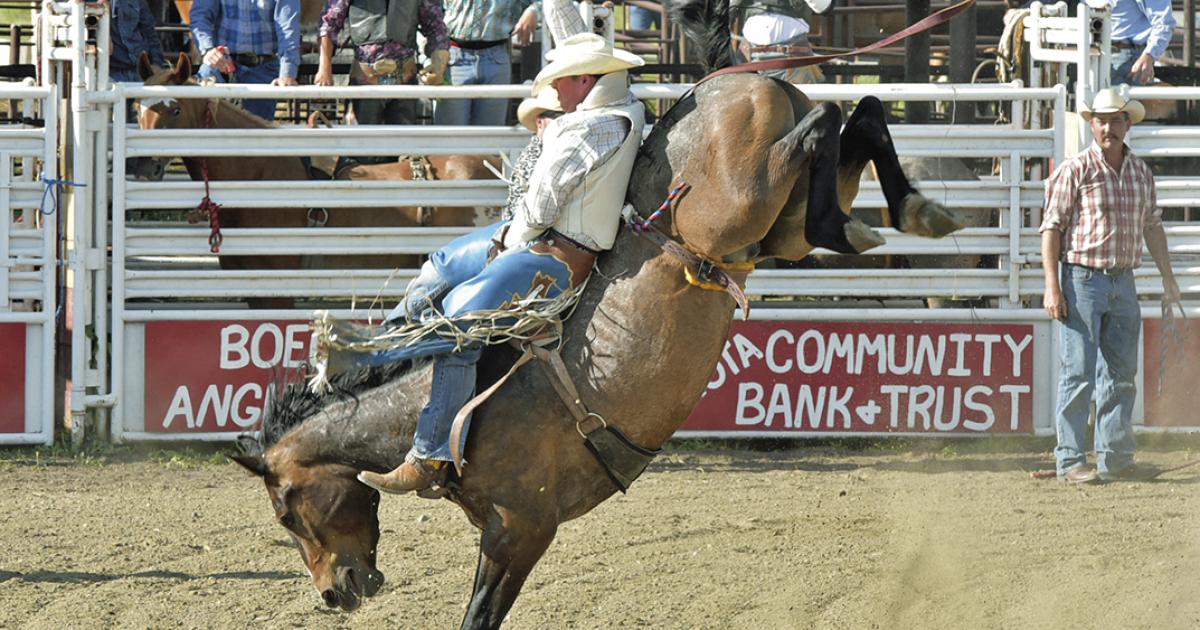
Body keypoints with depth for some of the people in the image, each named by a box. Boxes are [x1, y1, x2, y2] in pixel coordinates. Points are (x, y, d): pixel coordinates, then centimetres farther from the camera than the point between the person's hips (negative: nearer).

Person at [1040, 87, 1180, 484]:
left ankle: (1115, 458, 16)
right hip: (1082, 280, -6)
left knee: (1122, 374, 9)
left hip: (1123, 283, 6)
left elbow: (1152, 226, 18)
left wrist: (1167, 277, 16)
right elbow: (1052, 228, -8)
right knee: (1079, 373, -5)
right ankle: (1070, 460, -1)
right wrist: (1052, 287, -14)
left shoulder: (1141, 173, 9)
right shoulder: (1075, 171, -7)